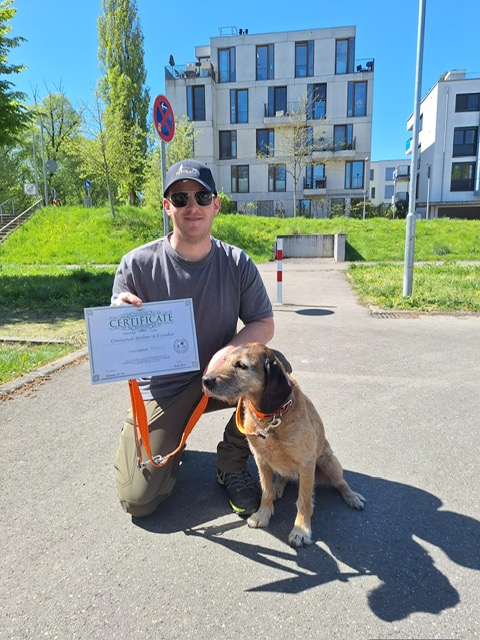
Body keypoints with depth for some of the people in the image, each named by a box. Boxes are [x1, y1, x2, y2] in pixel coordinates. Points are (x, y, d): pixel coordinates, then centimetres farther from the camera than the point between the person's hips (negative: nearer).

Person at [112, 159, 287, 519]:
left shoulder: (237, 263, -10)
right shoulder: (137, 265, -14)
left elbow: (264, 325, -6)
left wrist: (227, 353, -26)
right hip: (161, 388, -1)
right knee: (139, 500, -5)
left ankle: (232, 465, -2)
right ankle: (166, 438, 29)